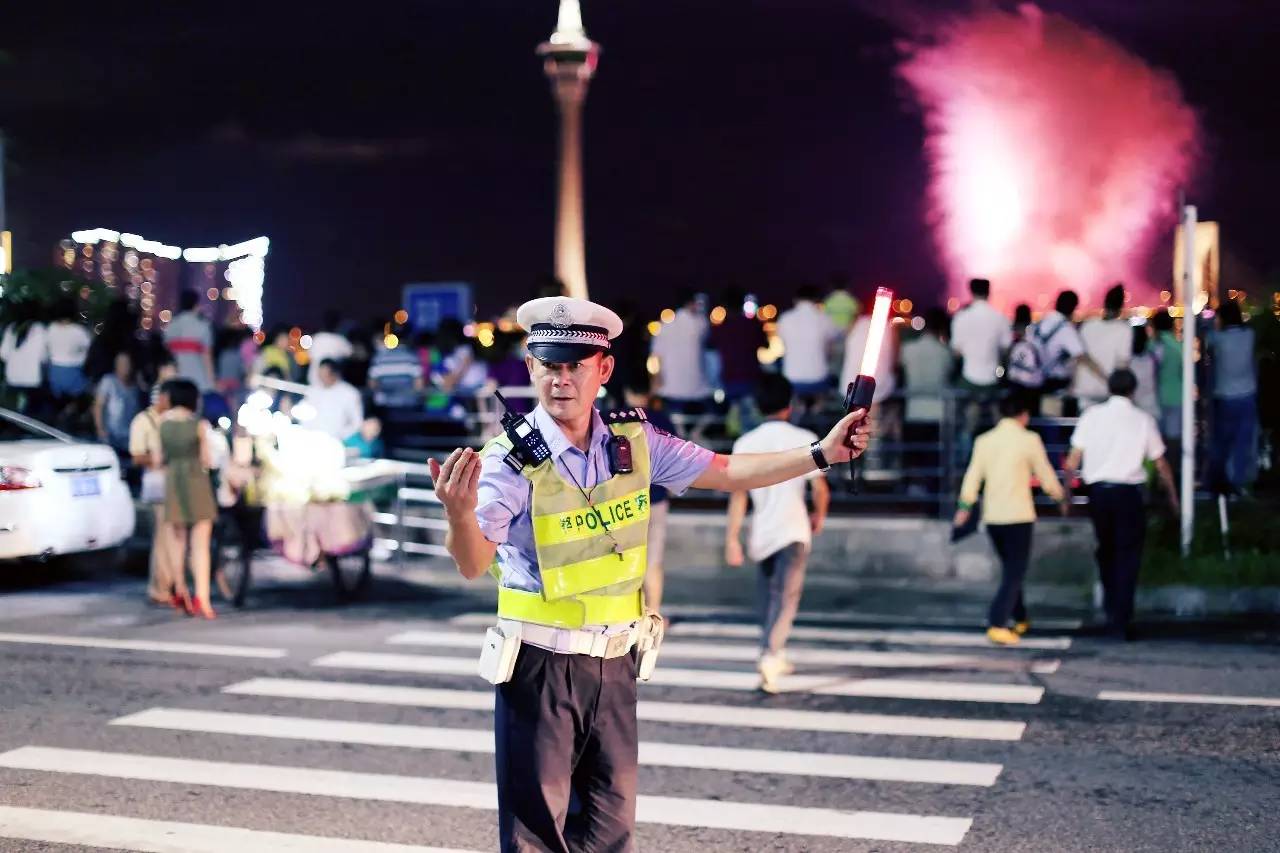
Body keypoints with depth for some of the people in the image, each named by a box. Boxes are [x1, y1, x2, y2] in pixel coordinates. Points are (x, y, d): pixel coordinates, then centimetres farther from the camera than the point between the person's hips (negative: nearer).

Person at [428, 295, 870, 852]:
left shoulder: (634, 442, -2)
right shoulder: (512, 460, -17)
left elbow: (725, 472, 6)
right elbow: (473, 565, -27)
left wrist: (822, 453, -1)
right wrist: (460, 513, -50)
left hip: (615, 662, 5)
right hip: (540, 664, -5)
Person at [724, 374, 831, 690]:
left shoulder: (745, 444, 0)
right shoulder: (805, 440, -5)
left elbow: (738, 494, -5)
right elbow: (820, 489, -3)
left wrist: (732, 539, -3)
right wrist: (819, 516, 17)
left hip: (761, 532, 3)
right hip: (793, 528, -3)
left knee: (767, 591, 20)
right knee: (786, 596, -8)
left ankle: (775, 656, 30)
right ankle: (770, 655, -28)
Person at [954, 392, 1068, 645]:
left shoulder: (984, 440, 6)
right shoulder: (1029, 440, -6)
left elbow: (973, 475, 4)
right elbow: (1045, 475, 2)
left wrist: (965, 505, 9)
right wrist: (1061, 498, 17)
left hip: (992, 517, 5)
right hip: (1018, 516, -5)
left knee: (1010, 569, 19)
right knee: (1015, 573, -2)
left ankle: (1019, 619, 29)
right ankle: (997, 623, -15)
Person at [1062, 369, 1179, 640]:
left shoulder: (1092, 415, 3)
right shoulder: (1143, 420, 1)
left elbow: (1072, 461, 1)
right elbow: (1160, 465, 6)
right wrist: (1172, 495, 19)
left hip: (1097, 490, 2)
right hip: (1128, 492, -2)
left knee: (1106, 551, 19)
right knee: (1128, 555, 3)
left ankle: (1111, 611, 23)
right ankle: (1121, 620, -3)